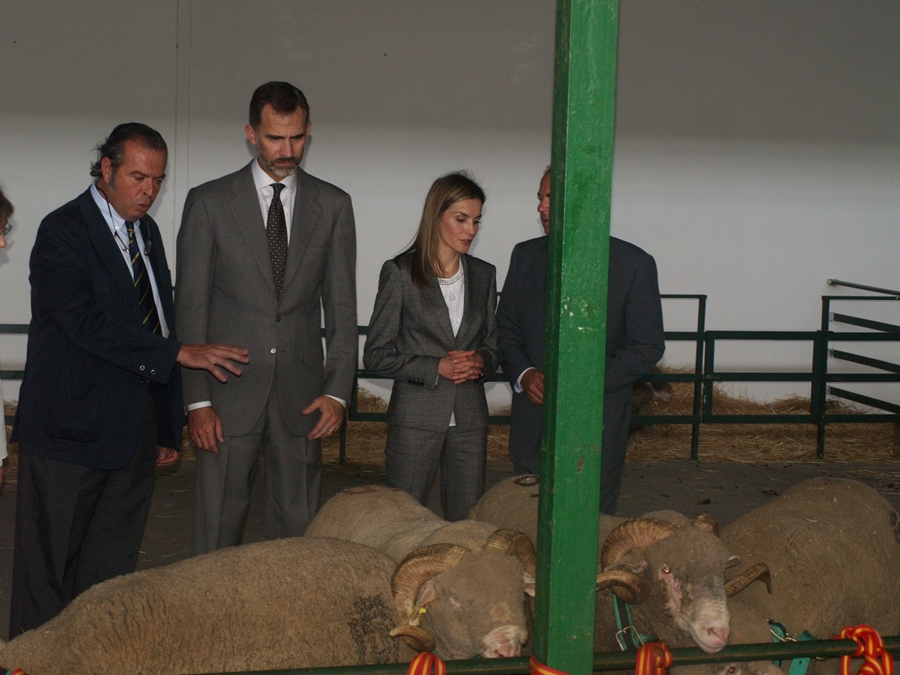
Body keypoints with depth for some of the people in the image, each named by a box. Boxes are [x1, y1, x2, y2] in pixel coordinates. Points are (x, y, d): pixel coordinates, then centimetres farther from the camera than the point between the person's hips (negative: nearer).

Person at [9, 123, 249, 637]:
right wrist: (179, 352, -24)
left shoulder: (147, 230, 14)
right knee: (50, 561, 2)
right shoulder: (63, 231, -10)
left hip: (137, 428, 7)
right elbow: (84, 321, -22)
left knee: (113, 561, 11)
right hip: (77, 426, -7)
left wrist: (170, 420, 14)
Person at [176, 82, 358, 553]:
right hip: (229, 394, -2)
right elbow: (190, 307, 0)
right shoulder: (208, 203, 2)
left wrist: (337, 390, -2)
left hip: (302, 396, 2)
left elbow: (342, 306, 7)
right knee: (217, 527, 1)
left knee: (296, 525, 5)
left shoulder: (333, 205, 8)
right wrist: (197, 399, -7)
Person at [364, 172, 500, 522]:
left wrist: (481, 363, -4)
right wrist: (436, 368, -14)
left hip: (470, 417, 4)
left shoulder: (483, 274, 11)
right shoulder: (400, 272, -3)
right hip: (416, 417, -4)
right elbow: (376, 355, -4)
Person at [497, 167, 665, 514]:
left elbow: (648, 346, -4)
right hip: (531, 425, 3)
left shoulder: (634, 263, -4)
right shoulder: (525, 255, 8)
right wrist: (523, 374, -7)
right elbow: (505, 329, 13)